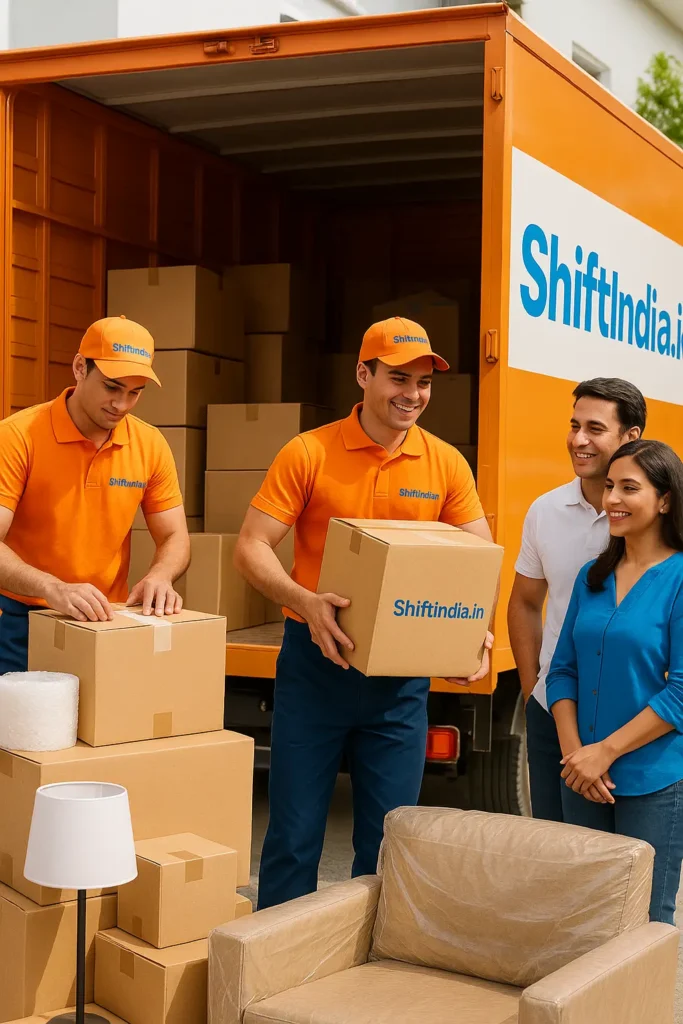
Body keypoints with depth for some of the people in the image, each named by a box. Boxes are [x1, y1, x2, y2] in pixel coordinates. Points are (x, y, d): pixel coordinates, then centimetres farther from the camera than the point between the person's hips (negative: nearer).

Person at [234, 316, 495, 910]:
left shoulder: (446, 465, 2)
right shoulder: (309, 453, -5)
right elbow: (252, 547, -8)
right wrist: (304, 601, -25)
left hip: (402, 673, 2)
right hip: (316, 663, -2)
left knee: (388, 843, 11)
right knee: (294, 835, 7)